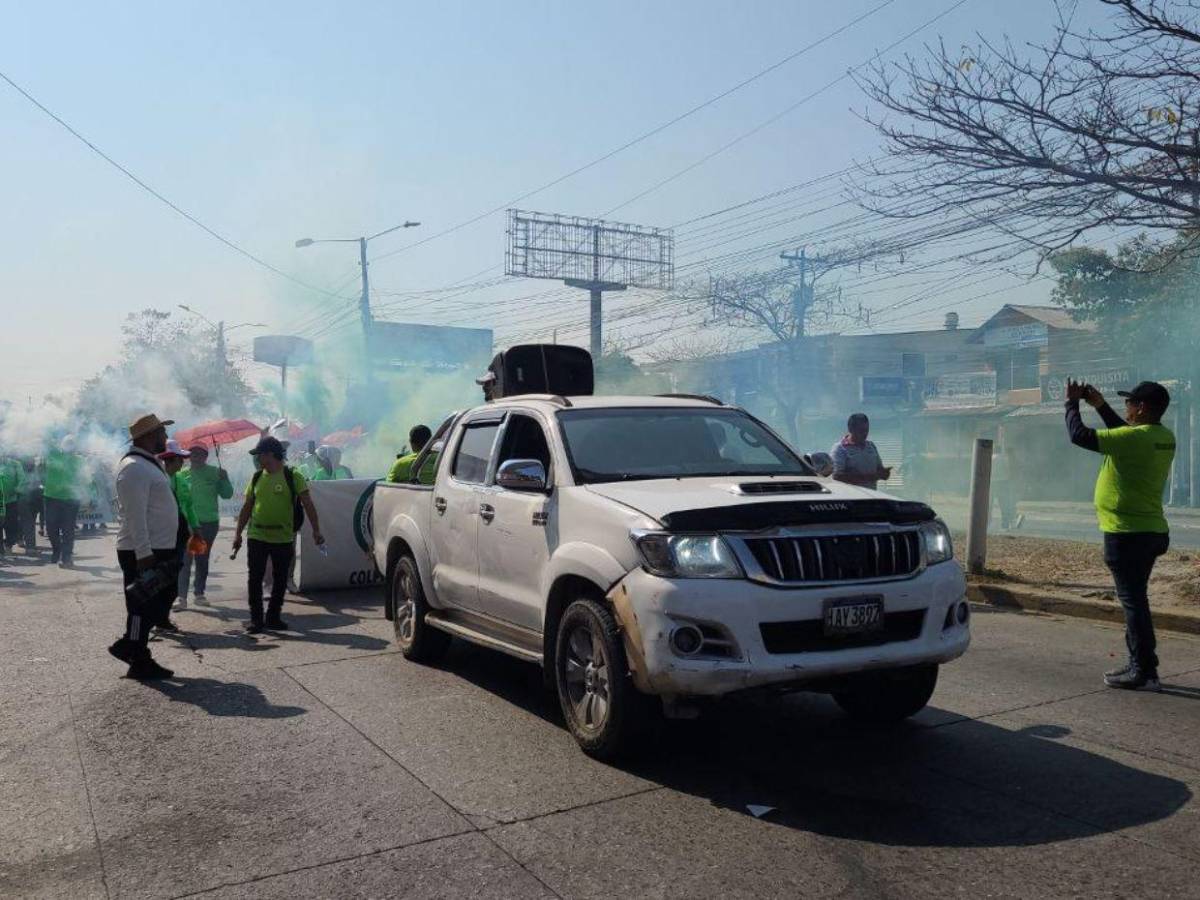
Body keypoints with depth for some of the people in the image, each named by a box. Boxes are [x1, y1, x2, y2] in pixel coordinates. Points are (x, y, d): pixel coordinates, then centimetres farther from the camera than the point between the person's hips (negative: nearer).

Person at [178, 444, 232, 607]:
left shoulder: (214, 472, 1)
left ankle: (200, 594, 20)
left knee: (203, 560, 11)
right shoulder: (182, 474, 1)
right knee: (185, 559, -8)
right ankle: (182, 596, -7)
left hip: (209, 523, 2)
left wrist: (224, 479, -13)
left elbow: (227, 495, 0)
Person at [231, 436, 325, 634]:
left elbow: (308, 504, -8)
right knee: (255, 578, 1)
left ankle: (273, 618, 19)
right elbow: (247, 507, 14)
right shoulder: (257, 478, 7)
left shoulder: (292, 477, -5)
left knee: (280, 580, 7)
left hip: (283, 538, -2)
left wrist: (316, 530, -15)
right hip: (257, 537, 3)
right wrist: (238, 533, 11)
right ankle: (256, 619, 9)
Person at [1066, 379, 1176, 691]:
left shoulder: (1136, 438, -20)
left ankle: (1144, 672, 0)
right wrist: (1100, 406, 21)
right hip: (1151, 532, 9)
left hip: (1127, 534, -9)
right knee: (1135, 599, 17)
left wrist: (1072, 403, -4)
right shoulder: (1165, 438, 7)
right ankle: (1140, 664, 25)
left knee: (1133, 601, -4)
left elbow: (1080, 436, -19)